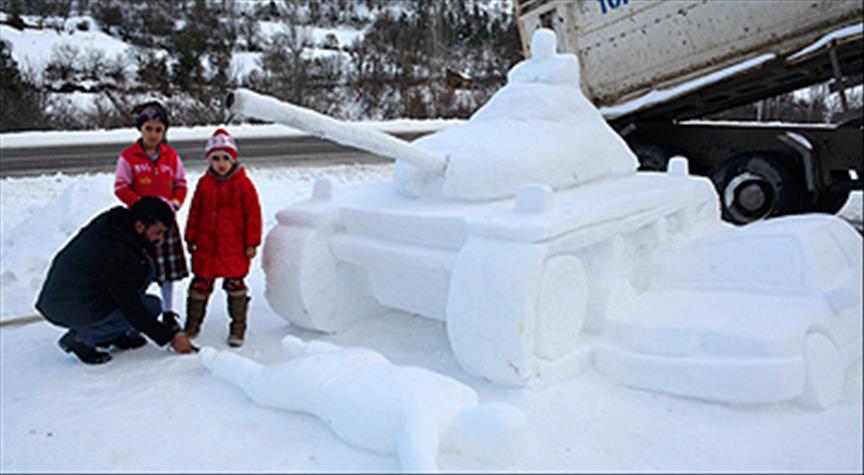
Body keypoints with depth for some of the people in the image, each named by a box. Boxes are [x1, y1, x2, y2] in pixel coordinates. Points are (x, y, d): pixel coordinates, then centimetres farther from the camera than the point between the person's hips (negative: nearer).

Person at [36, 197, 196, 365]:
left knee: (146, 268, 4)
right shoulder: (118, 257, -29)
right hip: (69, 311, -9)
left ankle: (115, 333, 10)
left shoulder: (107, 222, -5)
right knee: (152, 306, -10)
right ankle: (81, 339, -4)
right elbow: (133, 312, -22)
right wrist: (170, 336, -15)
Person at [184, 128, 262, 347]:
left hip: (234, 247, -3)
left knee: (235, 285, 4)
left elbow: (253, 214, -4)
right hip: (206, 245, 3)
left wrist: (251, 243, -6)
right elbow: (195, 212, 11)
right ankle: (192, 325, 28)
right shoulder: (204, 183, 3)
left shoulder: (243, 183, -6)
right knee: (200, 284, 12)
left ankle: (238, 328, 17)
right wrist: (191, 239, 10)